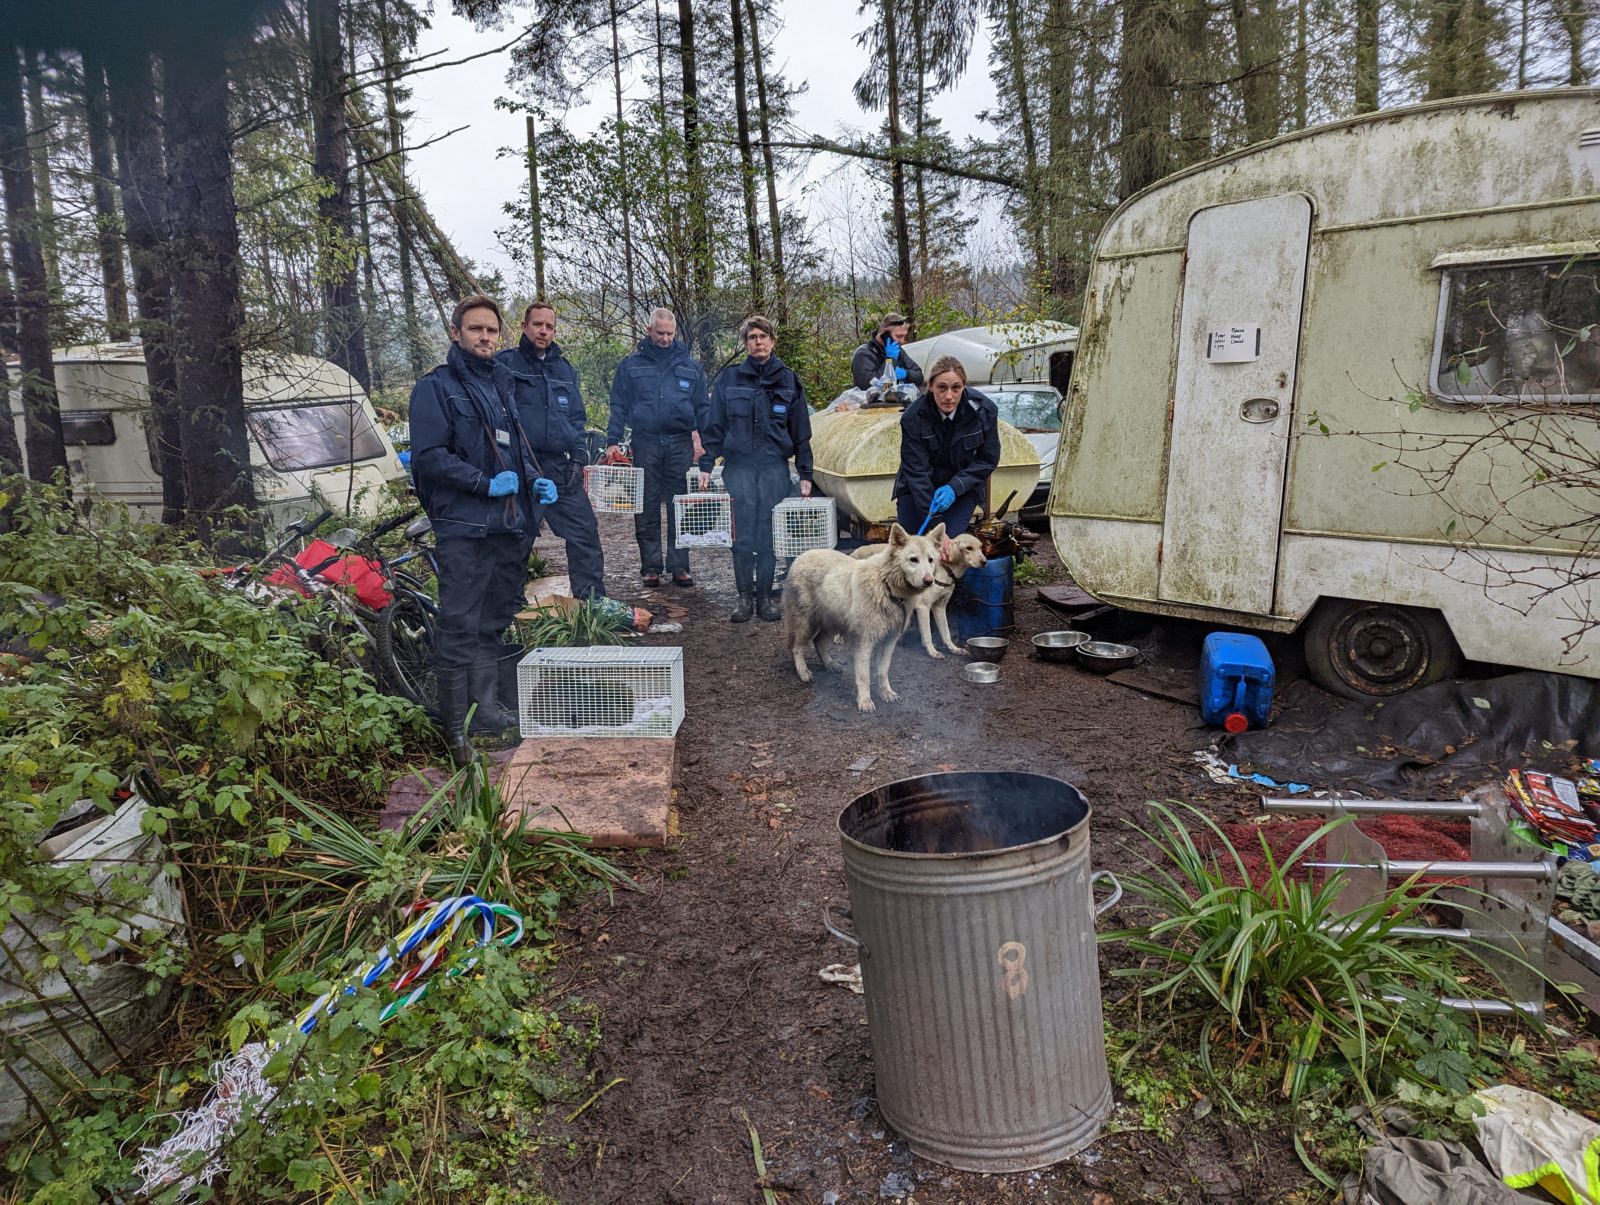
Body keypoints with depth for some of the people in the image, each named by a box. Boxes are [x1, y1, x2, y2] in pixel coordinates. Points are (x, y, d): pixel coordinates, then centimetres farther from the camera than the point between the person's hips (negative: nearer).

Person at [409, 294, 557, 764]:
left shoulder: (501, 385, 20)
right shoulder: (436, 387, -3)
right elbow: (428, 456, -12)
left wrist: (535, 481, 9)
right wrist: (485, 483, -18)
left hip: (511, 527, 7)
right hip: (463, 528, -7)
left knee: (498, 624, 14)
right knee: (460, 628, -7)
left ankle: (490, 708, 25)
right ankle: (457, 729, -2)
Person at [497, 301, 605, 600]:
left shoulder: (565, 369, 17)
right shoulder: (505, 363, 2)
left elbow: (577, 418, 18)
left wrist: (578, 459, 6)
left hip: (560, 469, 4)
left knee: (585, 533, -3)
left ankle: (593, 602, 4)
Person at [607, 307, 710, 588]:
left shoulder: (689, 365, 10)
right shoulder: (631, 364, 6)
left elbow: (701, 407, 12)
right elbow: (618, 406, 6)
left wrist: (702, 439, 3)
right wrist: (612, 442, -1)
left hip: (680, 443, 1)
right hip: (645, 443, -1)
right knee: (647, 508, 2)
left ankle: (679, 566, 6)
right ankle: (651, 566, 9)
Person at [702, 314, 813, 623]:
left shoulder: (788, 380, 8)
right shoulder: (729, 378, 5)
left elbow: (800, 432, 9)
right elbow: (715, 425, 7)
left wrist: (805, 474, 6)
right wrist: (706, 464, 1)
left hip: (775, 467, 1)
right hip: (738, 467, -1)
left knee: (769, 534, 2)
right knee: (742, 535, -2)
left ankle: (765, 596, 12)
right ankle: (745, 597, 7)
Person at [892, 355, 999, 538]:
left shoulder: (984, 410, -21)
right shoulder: (913, 416, -25)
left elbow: (988, 459, -9)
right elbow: (916, 470, -26)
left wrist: (955, 487, -25)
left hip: (962, 486, 0)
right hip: (918, 486, 0)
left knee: (950, 537, -21)